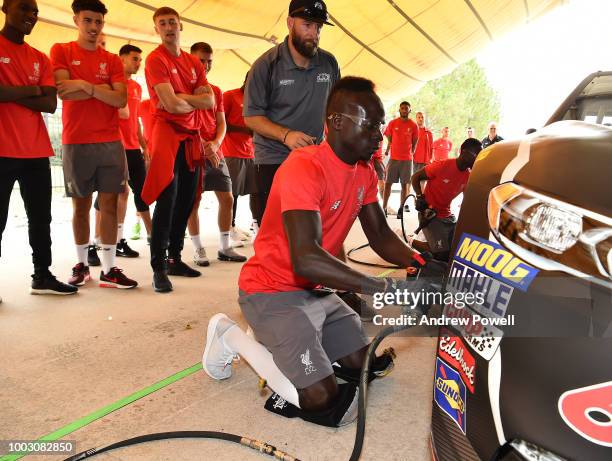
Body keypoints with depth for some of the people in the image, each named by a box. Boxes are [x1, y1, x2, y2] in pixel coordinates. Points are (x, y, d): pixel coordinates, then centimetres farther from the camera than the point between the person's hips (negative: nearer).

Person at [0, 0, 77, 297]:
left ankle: (42, 276, 19)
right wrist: (30, 90, -7)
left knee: (41, 218, 9)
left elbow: (51, 104, 2)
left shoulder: (40, 59, 15)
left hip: (36, 152, 6)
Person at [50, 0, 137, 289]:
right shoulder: (61, 51, 6)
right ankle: (81, 265, 19)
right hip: (75, 143, -1)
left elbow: (121, 100, -2)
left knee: (109, 205, -1)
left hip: (110, 142, 2)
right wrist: (103, 88, -6)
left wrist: (85, 85, -10)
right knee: (81, 205, 5)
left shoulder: (112, 60, 11)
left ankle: (108, 270, 3)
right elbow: (64, 92, -8)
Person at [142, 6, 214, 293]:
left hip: (191, 138, 7)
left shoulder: (193, 62, 16)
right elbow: (172, 104, -16)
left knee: (186, 202, 9)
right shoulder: (155, 59, -3)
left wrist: (181, 98, -8)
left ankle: (175, 259, 21)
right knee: (166, 202, -12)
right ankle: (158, 268, -6)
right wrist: (195, 99, 2)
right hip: (167, 135, -7)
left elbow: (209, 101, 3)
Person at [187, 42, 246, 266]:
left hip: (215, 152, 5)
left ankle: (225, 247, 14)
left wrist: (216, 143, -8)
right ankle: (198, 248, 9)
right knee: (194, 201, -2)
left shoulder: (216, 91, 16)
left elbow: (221, 123, 12)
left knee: (227, 199, 4)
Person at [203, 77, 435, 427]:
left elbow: (380, 235, 7)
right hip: (271, 291, -8)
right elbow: (306, 259, -37)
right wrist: (389, 289, -37)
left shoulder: (365, 171, 3)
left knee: (363, 364, 5)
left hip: (315, 290, 9)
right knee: (322, 399, -13)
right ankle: (232, 336, 5)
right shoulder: (305, 168, -26)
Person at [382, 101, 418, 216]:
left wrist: (410, 154, 6)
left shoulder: (413, 125, 2)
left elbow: (414, 142, 9)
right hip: (393, 158, 0)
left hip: (407, 159, 0)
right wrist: (387, 150, 7)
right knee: (388, 183, 0)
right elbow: (389, 139, 10)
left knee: (405, 184, 1)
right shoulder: (392, 123, 2)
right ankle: (384, 207, 5)